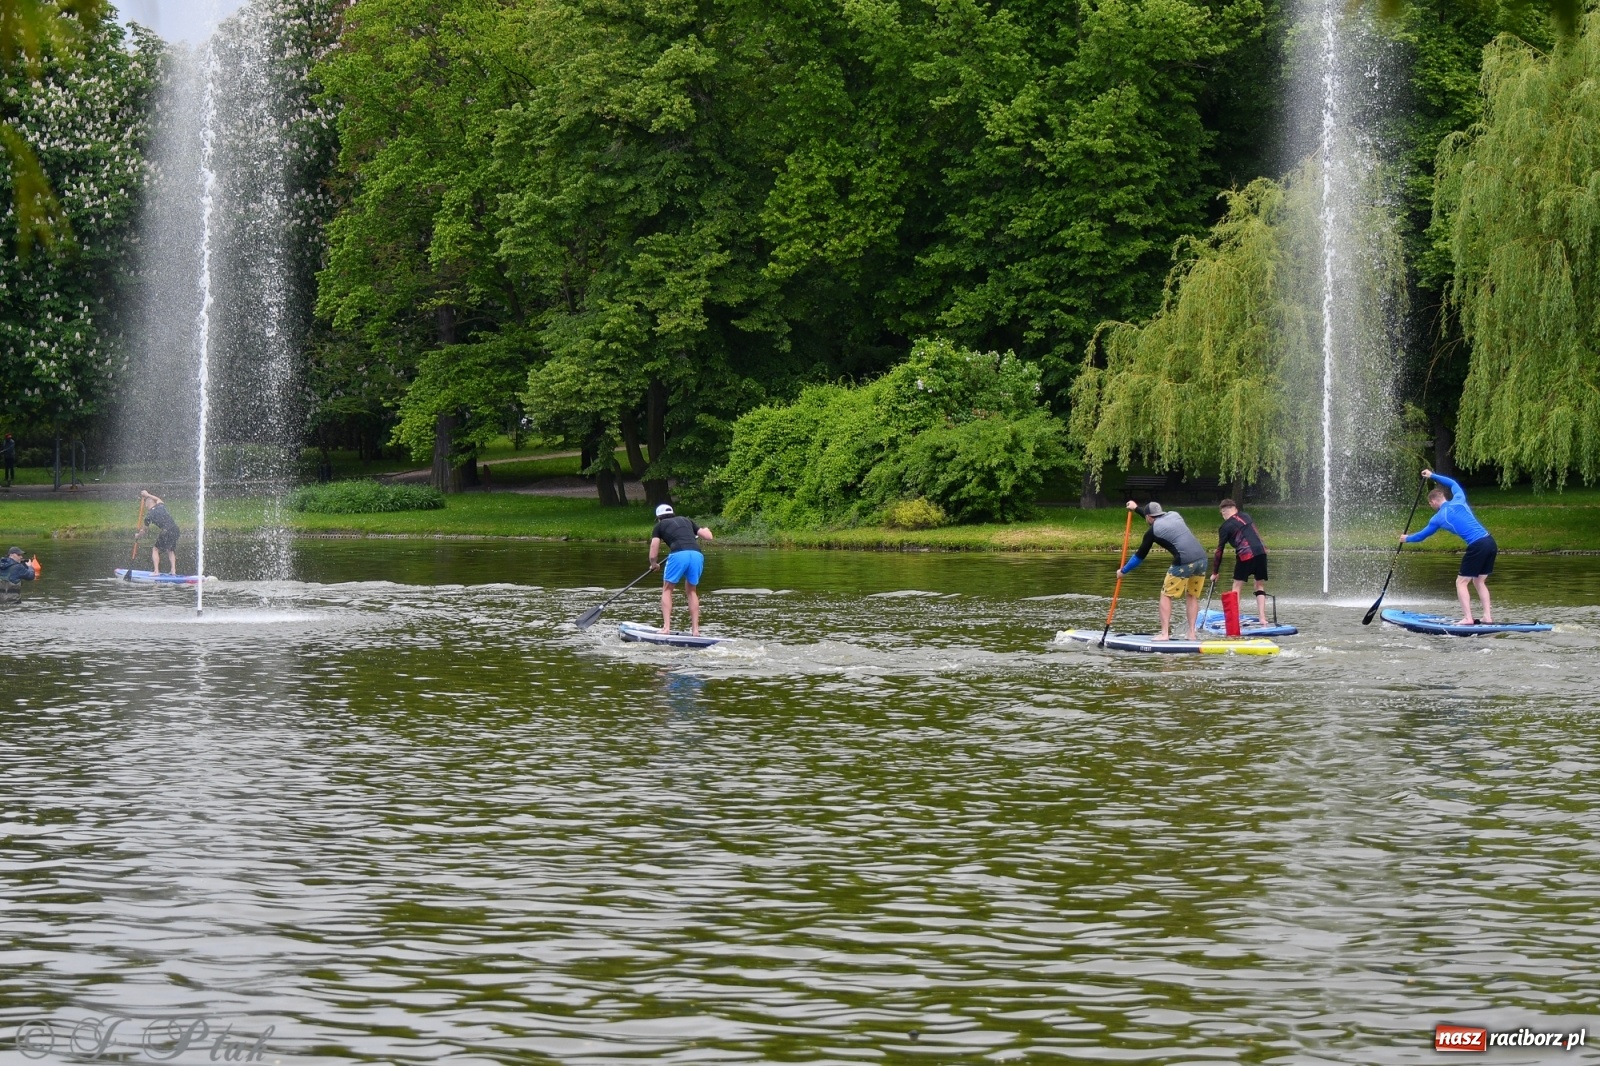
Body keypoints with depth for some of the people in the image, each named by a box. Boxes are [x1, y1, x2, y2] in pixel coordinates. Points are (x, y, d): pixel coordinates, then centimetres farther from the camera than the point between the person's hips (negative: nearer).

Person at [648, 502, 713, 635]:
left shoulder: (660, 526, 22)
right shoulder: (686, 520, 30)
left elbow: (653, 554, 19)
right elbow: (708, 536, 26)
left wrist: (654, 565, 40)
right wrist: (705, 530, 49)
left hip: (679, 554, -3)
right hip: (697, 554, 3)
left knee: (667, 589, 13)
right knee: (692, 590, 22)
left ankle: (666, 627, 1)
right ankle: (695, 629, 16)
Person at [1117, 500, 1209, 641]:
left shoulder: (1152, 531, 5)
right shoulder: (1175, 515, 20)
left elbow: (1140, 555, 14)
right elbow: (1156, 517, 43)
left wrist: (1124, 570, 27)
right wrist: (1137, 508, 54)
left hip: (1183, 562, -6)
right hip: (1201, 558, 6)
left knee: (1166, 595, 9)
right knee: (1192, 596, 18)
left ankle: (1165, 633, 3)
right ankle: (1192, 633, 12)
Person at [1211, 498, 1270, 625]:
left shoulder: (1225, 527, 6)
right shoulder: (1245, 516, 19)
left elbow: (1220, 550, 9)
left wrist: (1215, 572, 14)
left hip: (1245, 554, -4)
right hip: (1260, 551, 4)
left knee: (1237, 586, 7)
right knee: (1260, 585, 13)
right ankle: (1262, 617, 5)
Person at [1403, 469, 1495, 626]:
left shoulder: (1438, 518, 4)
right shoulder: (1459, 500, 13)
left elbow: (1421, 535, 21)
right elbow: (1452, 483, 37)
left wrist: (1406, 539, 40)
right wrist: (1433, 476, 45)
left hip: (1477, 546, -6)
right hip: (1490, 542, 6)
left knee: (1461, 582, 2)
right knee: (1479, 581, 18)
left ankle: (1468, 618, -10)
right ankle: (1488, 616, 9)